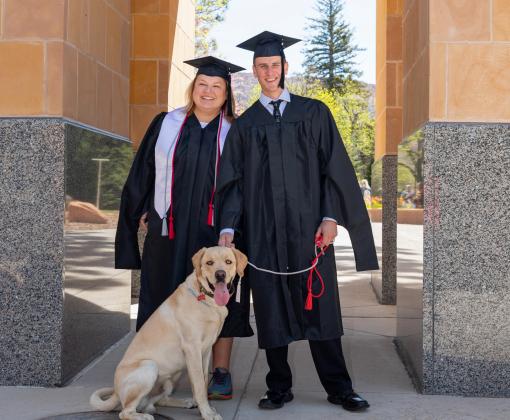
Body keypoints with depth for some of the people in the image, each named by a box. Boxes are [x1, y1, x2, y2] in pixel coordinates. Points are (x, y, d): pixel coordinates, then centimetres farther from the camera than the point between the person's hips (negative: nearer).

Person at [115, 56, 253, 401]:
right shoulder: (166, 125, 6)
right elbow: (144, 172, 8)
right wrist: (143, 212, 3)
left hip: (217, 229, -1)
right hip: (169, 229, 1)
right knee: (166, 299, 6)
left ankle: (221, 373, 10)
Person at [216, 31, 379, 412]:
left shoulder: (313, 113, 7)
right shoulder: (244, 125, 10)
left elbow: (334, 167, 2)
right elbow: (232, 181, 7)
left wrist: (330, 217, -9)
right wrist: (227, 227, -6)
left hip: (308, 228, -1)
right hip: (263, 233, 1)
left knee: (319, 308, 3)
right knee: (271, 311, 5)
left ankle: (338, 387, 13)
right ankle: (279, 388, 17)